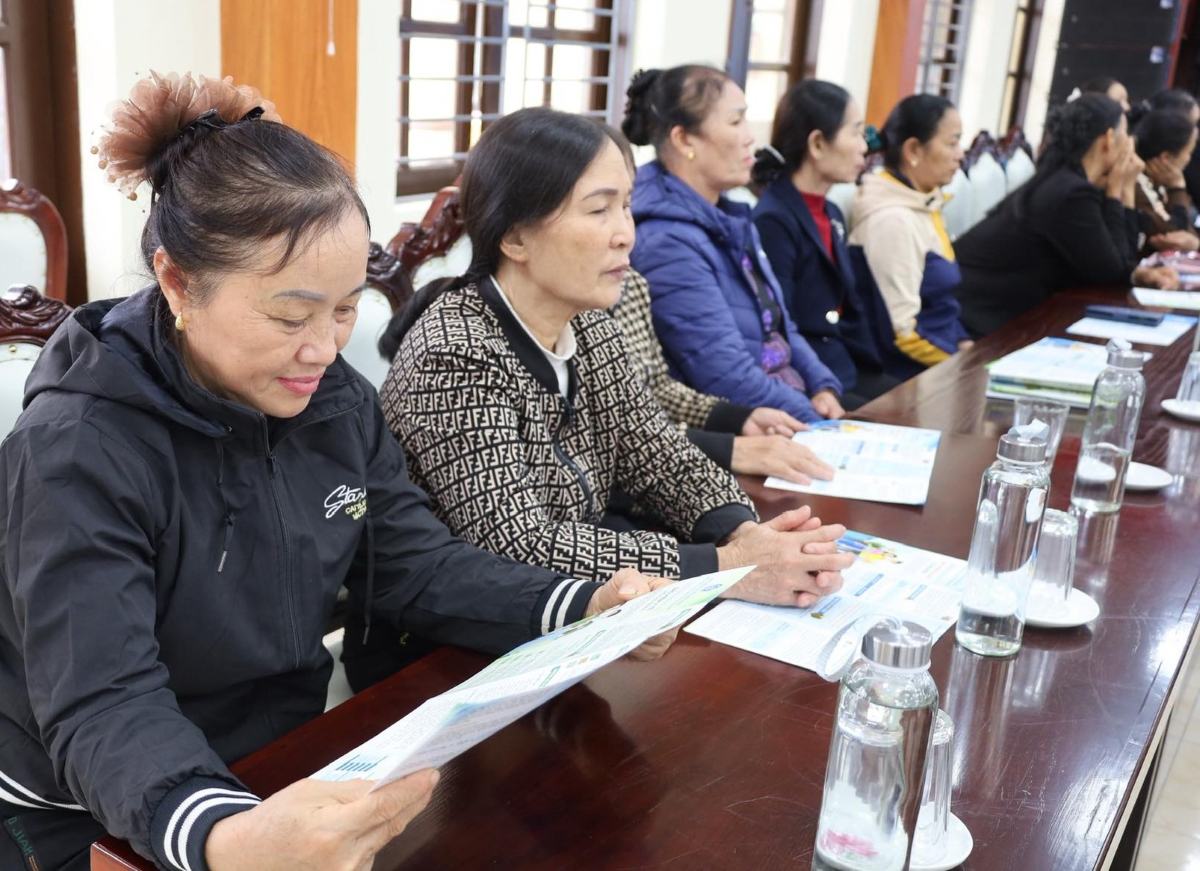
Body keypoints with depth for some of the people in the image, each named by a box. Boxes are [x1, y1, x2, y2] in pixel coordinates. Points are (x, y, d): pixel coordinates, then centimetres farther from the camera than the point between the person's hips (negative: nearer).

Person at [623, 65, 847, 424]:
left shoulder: (731, 219, 12)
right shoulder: (667, 244, -18)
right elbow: (729, 379, -22)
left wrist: (824, 387, 1)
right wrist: (820, 424, -15)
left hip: (793, 407, 9)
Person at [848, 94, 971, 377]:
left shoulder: (924, 204, 9)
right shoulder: (892, 219, -18)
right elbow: (901, 330, -21)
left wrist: (965, 344, 6)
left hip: (943, 358, 8)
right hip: (909, 376, -8)